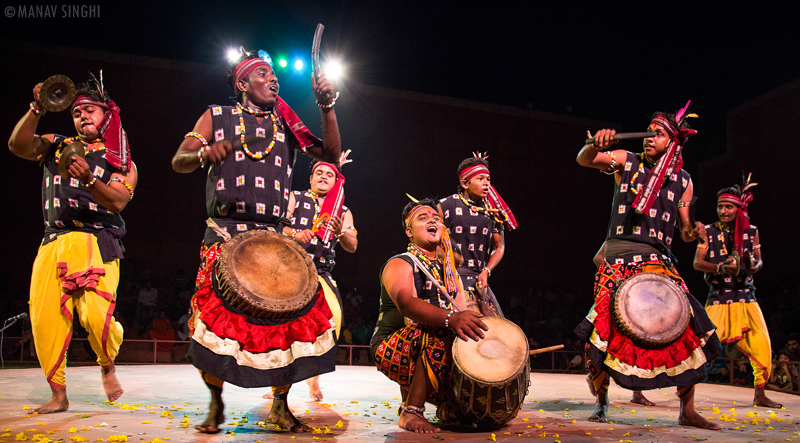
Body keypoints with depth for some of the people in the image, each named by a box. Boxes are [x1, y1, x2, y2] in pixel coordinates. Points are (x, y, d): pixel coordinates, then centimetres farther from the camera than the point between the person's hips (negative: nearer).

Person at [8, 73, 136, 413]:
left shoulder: (120, 161, 9)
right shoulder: (58, 146, 19)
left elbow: (118, 202, -7)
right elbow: (18, 146, 1)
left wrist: (89, 180, -24)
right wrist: (36, 110, -11)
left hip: (96, 244, -3)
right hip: (53, 244, 4)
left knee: (95, 315, -20)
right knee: (44, 318, -4)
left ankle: (108, 368, 12)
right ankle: (58, 395, 11)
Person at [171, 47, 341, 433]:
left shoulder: (285, 123, 18)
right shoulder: (217, 117, 12)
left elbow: (331, 155, 9)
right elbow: (179, 161, 3)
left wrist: (327, 107, -1)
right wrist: (205, 154, -19)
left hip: (274, 238, 2)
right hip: (225, 234, -2)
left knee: (292, 313, -8)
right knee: (215, 315, -10)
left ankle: (280, 406, 11)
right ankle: (216, 404, 15)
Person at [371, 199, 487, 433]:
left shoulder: (448, 270, 16)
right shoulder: (399, 265, -8)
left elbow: (465, 314, 8)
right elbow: (406, 304, -29)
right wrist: (450, 317, -46)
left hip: (431, 355, 7)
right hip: (392, 350, -7)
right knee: (438, 330, -33)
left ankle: (449, 406, 11)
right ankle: (411, 413, -23)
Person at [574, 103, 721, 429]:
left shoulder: (682, 181, 12)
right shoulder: (627, 161, 8)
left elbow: (684, 230, 16)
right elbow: (584, 160, -4)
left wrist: (694, 232, -7)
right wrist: (596, 145, -25)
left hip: (658, 261, 2)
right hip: (618, 257, -2)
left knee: (689, 328, -9)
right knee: (604, 330, -12)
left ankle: (687, 411, 7)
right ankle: (601, 402, 9)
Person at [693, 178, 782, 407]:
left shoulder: (751, 231, 6)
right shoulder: (709, 231, -2)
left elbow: (759, 260, 15)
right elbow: (697, 263, -6)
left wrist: (755, 266, -9)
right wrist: (720, 268, -24)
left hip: (745, 297, 3)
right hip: (718, 298, -3)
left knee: (762, 345, 0)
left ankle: (760, 394, 16)